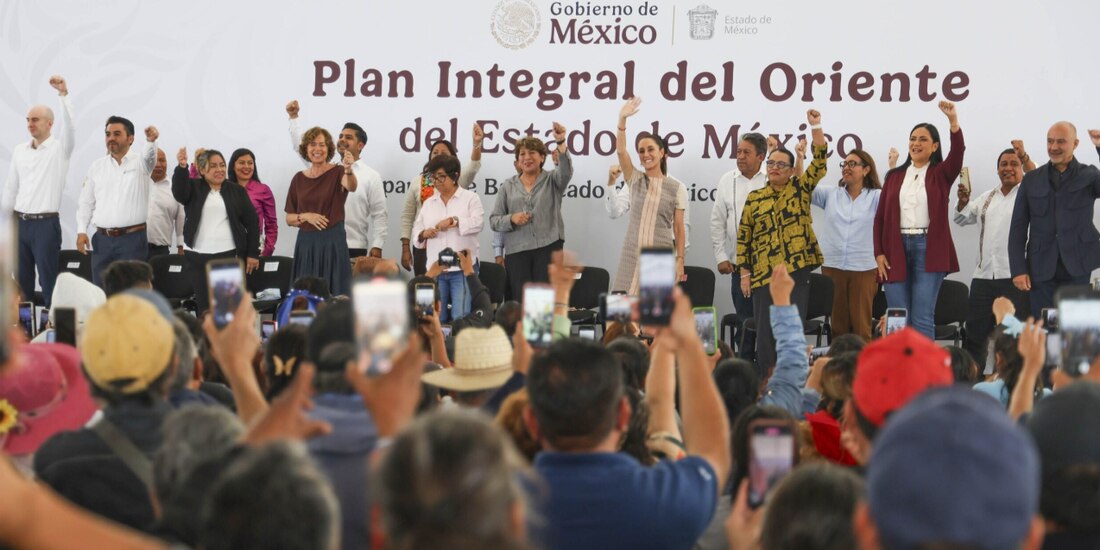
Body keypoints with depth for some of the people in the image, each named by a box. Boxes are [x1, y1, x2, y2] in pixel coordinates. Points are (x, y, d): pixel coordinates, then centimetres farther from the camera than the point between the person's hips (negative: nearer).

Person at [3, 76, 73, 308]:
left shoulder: (59, 148, -4)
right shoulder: (19, 150, 12)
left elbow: (69, 125, -23)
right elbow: (11, 188, 17)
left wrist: (63, 93, -34)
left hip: (46, 224, -5)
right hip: (20, 223, 5)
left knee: (49, 281, -4)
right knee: (21, 280, 10)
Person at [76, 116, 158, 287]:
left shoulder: (140, 162, 2)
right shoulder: (97, 166, 12)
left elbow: (149, 155, -22)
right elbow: (86, 202, 13)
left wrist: (151, 141, -45)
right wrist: (81, 231, 2)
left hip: (132, 239, -4)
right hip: (103, 239, 4)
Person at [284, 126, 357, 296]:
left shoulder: (337, 172, -3)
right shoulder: (299, 178, 8)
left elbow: (352, 187, -27)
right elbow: (289, 219, 10)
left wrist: (349, 171, -48)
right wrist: (306, 216, -10)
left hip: (333, 242, -3)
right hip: (306, 244, 3)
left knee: (334, 294, -5)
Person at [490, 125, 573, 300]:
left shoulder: (552, 180, 11)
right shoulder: (508, 186, 15)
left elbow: (566, 171, -13)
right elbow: (494, 220, 12)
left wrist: (561, 143, -27)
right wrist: (511, 219, -9)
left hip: (548, 247, -2)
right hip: (516, 251, 2)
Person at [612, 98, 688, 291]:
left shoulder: (677, 188, 2)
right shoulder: (635, 179, 7)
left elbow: (679, 228, 2)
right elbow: (620, 151, -9)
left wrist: (680, 260, -3)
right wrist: (622, 119, -20)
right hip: (633, 253, 2)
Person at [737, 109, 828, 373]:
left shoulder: (801, 189, 7)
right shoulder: (754, 198, 8)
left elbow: (820, 161, -5)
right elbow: (743, 238, 9)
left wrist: (816, 126, -12)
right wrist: (745, 273, 4)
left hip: (797, 271, -1)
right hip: (764, 273, 1)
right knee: (765, 332, 2)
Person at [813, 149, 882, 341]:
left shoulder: (876, 197, 3)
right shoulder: (831, 195, 12)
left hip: (863, 269, -3)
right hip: (832, 267, 3)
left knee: (861, 327, -1)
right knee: (837, 325, 8)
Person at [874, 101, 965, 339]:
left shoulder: (940, 174, 6)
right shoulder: (894, 176, 13)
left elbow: (957, 153, -15)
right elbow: (880, 217, 10)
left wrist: (953, 121, -30)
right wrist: (879, 253, 0)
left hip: (928, 250, -3)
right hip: (896, 249, 3)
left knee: (922, 318, -4)